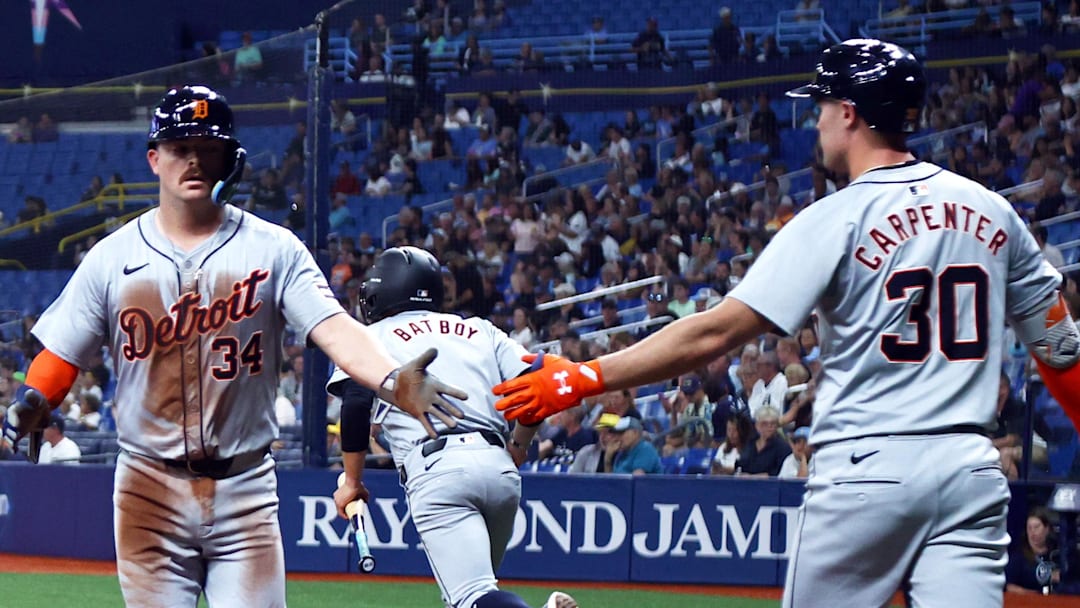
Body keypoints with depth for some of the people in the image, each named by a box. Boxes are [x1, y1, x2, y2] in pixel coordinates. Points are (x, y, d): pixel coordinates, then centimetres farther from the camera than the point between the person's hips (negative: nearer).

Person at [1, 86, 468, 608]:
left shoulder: (274, 249, 1)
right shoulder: (112, 257, 5)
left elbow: (333, 327, -12)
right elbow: (61, 354, 3)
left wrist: (393, 380, -32)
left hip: (245, 491, -1)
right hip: (150, 489, 1)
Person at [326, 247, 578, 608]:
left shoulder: (374, 336, 16)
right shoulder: (481, 331, 25)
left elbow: (356, 401, -2)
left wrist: (352, 481, 8)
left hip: (436, 472, -5)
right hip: (500, 470, 5)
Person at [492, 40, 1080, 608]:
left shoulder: (837, 219, -6)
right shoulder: (992, 211, 8)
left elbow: (718, 331, -12)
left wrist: (583, 378, -10)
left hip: (866, 470, -4)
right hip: (972, 472, 4)